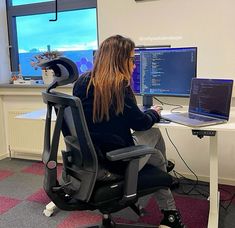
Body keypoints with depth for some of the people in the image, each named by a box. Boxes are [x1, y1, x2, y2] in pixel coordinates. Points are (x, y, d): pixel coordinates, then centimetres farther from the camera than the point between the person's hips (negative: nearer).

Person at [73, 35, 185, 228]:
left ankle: (169, 212, 38)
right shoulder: (119, 85, -20)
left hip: (89, 156, 7)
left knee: (158, 158, 26)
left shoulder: (82, 82, 2)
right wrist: (154, 113, 12)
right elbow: (139, 123, -10)